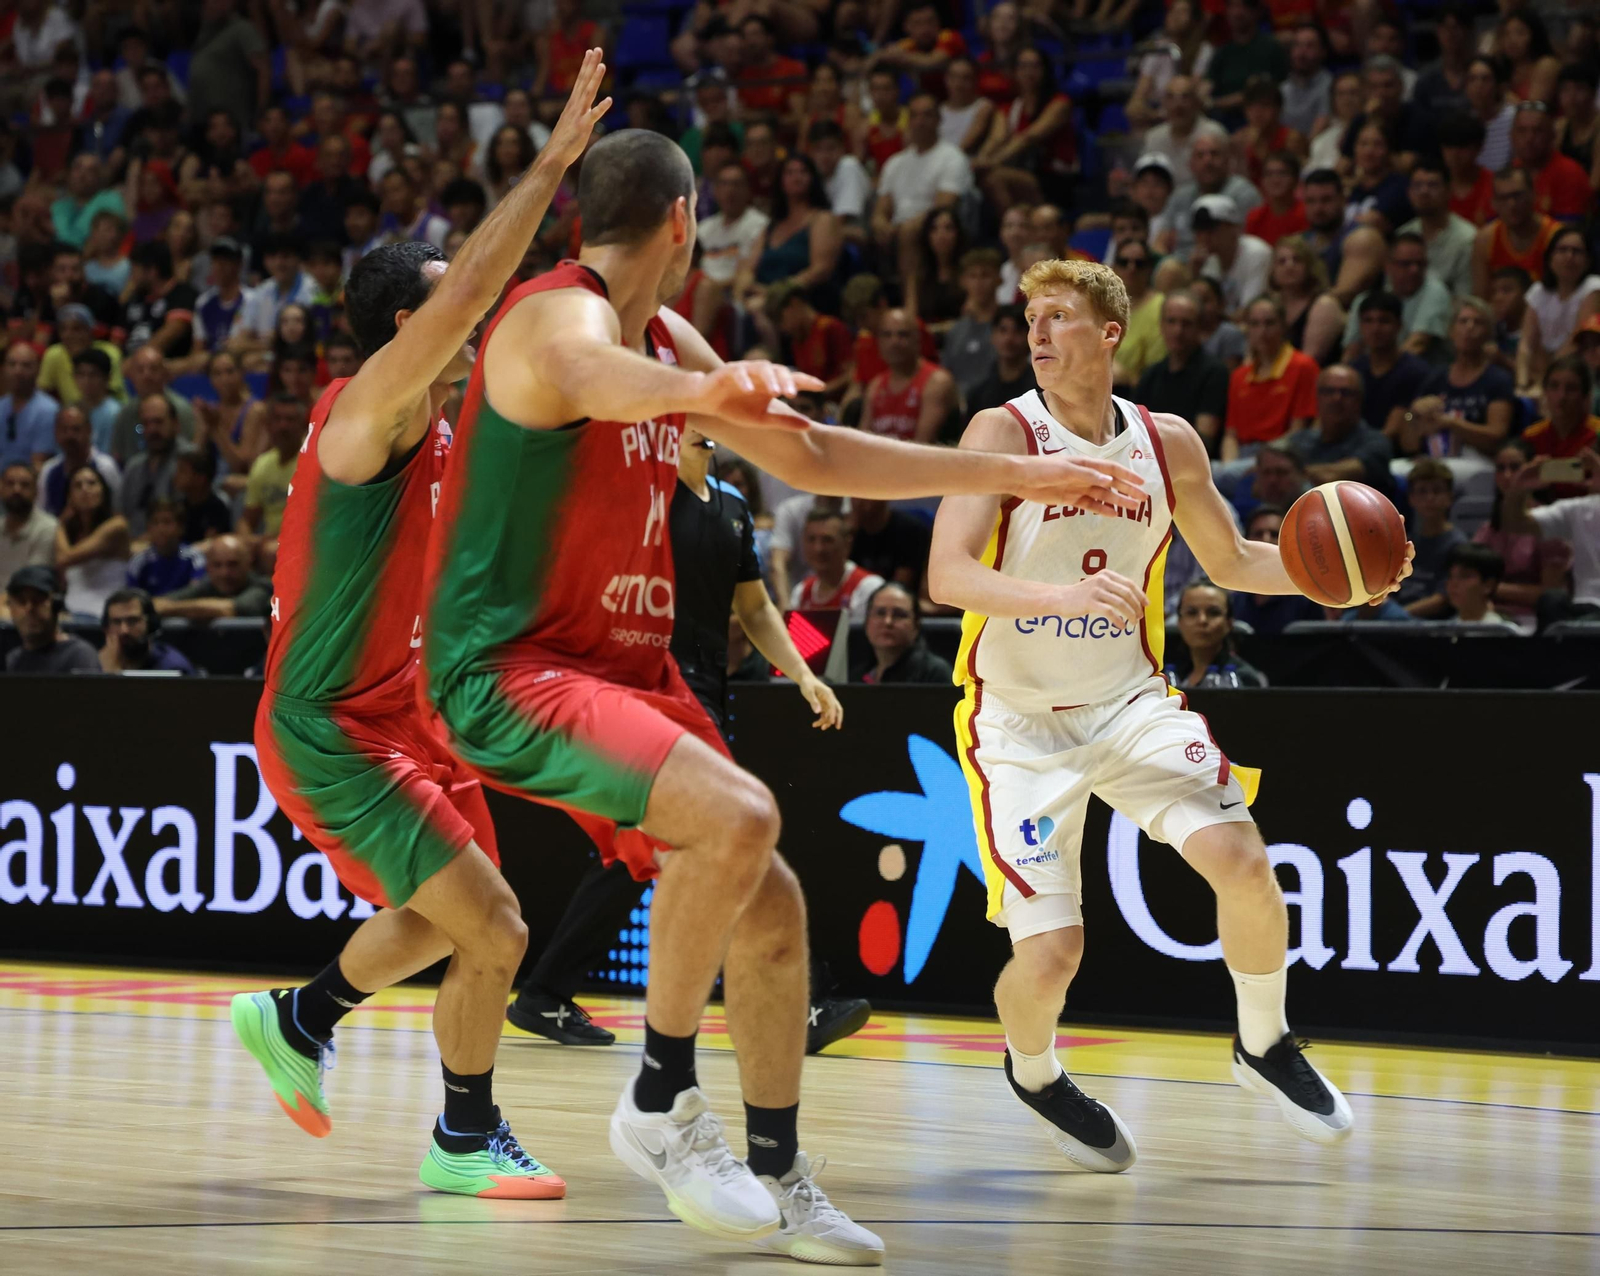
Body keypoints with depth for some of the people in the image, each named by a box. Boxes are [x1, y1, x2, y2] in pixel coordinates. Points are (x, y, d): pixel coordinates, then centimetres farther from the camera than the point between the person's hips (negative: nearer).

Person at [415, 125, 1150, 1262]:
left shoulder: (669, 342, 14)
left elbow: (812, 457, 23)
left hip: (625, 672, 10)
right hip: (509, 669, -10)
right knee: (736, 818, -29)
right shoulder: (561, 315, -16)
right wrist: (701, 391, -67)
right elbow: (593, 377, -43)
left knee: (771, 909, 9)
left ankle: (779, 1182, 22)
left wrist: (1014, 476, 22)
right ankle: (662, 1103, -17)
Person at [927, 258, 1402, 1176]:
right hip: (1020, 720, -3)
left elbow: (1232, 563, 14)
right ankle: (1033, 1070, 25)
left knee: (1244, 862, -19)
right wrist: (1062, 595, -42)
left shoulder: (1168, 444, 0)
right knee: (1050, 954, -12)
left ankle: (1266, 1045, 9)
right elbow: (947, 575, -25)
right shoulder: (1005, 434, -13)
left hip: (1132, 702, 3)